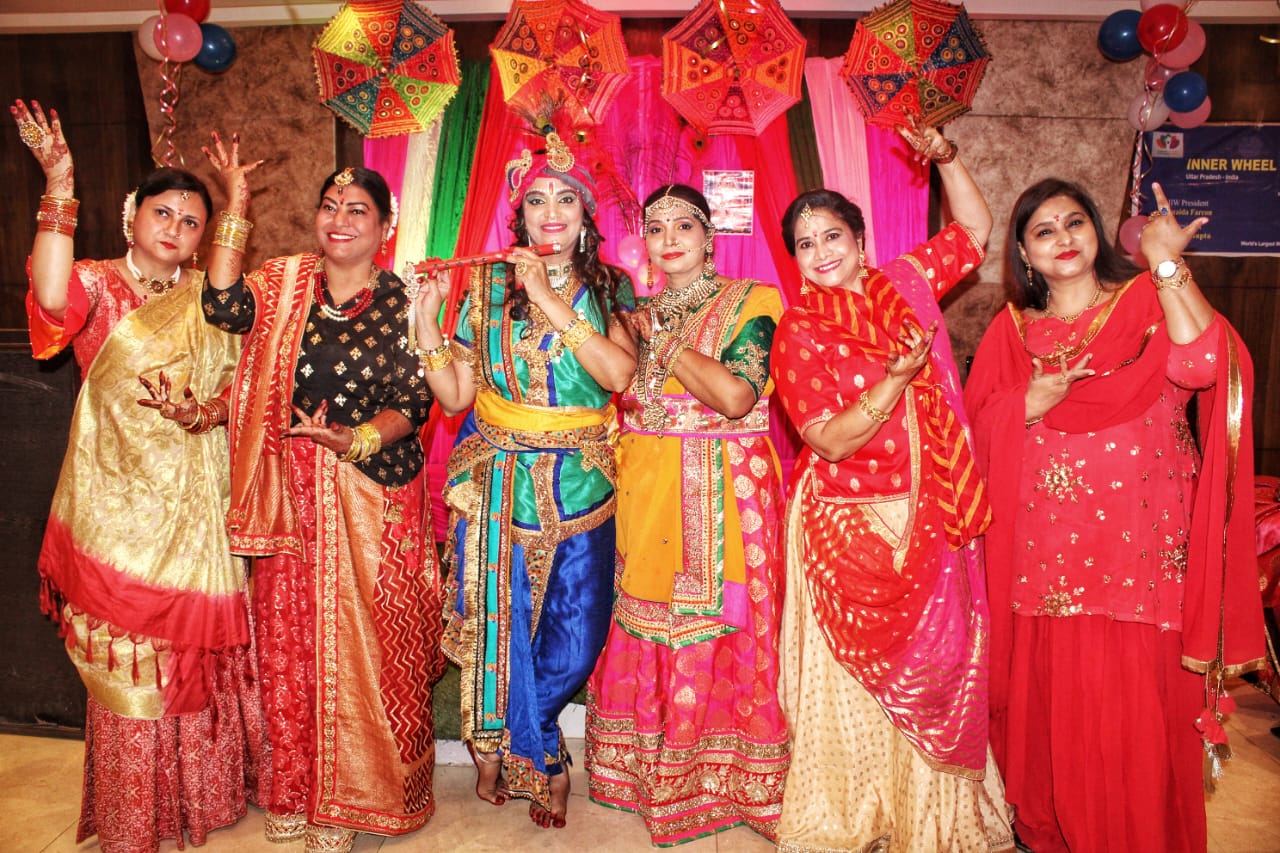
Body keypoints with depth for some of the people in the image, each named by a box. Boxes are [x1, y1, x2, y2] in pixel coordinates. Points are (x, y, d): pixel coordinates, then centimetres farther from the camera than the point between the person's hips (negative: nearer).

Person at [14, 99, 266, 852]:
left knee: (200, 640, 10)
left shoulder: (209, 296, 9)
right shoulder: (98, 286, -2)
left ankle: (206, 789, 30)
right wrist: (59, 189, -28)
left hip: (198, 498, 3)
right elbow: (51, 296, -26)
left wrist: (212, 409, -12)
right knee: (127, 656, 4)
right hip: (120, 498, -3)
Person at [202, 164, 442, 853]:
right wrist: (235, 209, -11)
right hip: (291, 497, 2)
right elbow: (225, 307, -12)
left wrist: (353, 441, -20)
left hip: (374, 497, -2)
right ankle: (294, 793, 29)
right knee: (289, 640, 9)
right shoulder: (285, 282, 7)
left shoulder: (402, 302, 0)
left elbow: (411, 405, -4)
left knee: (365, 646, 3)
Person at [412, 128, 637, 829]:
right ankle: (545, 763, 32)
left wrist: (551, 300, -19)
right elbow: (455, 395, 0)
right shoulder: (489, 285, 3)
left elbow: (619, 373, -17)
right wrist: (426, 319, -11)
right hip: (500, 479, 0)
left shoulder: (607, 288, 3)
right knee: (504, 620, 6)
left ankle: (503, 744, 31)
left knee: (576, 635, 1)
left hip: (578, 484, 0)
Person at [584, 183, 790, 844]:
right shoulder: (636, 313, 15)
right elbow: (615, 402, 16)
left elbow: (736, 396, -17)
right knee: (644, 627, 9)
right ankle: (651, 774, 27)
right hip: (643, 491, 5)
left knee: (713, 629, -1)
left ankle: (720, 776, 19)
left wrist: (661, 341, -11)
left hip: (720, 491, -4)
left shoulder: (748, 304, -1)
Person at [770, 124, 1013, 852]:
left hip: (934, 523, 4)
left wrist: (945, 157, 6)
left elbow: (976, 229, 19)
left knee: (938, 668, 12)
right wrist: (896, 378, -25)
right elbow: (831, 441, -15)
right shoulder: (799, 331, -8)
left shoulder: (907, 285, 5)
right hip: (849, 527, -4)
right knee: (856, 681, 8)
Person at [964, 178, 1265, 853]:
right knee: (1053, 702, 10)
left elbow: (1203, 364, -18)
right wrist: (1032, 404, -13)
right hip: (1047, 554, 2)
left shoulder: (1147, 303, 2)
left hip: (1136, 544, -2)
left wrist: (1167, 265, -17)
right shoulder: (1012, 330, 10)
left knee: (1134, 710, 0)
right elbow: (975, 426, 4)